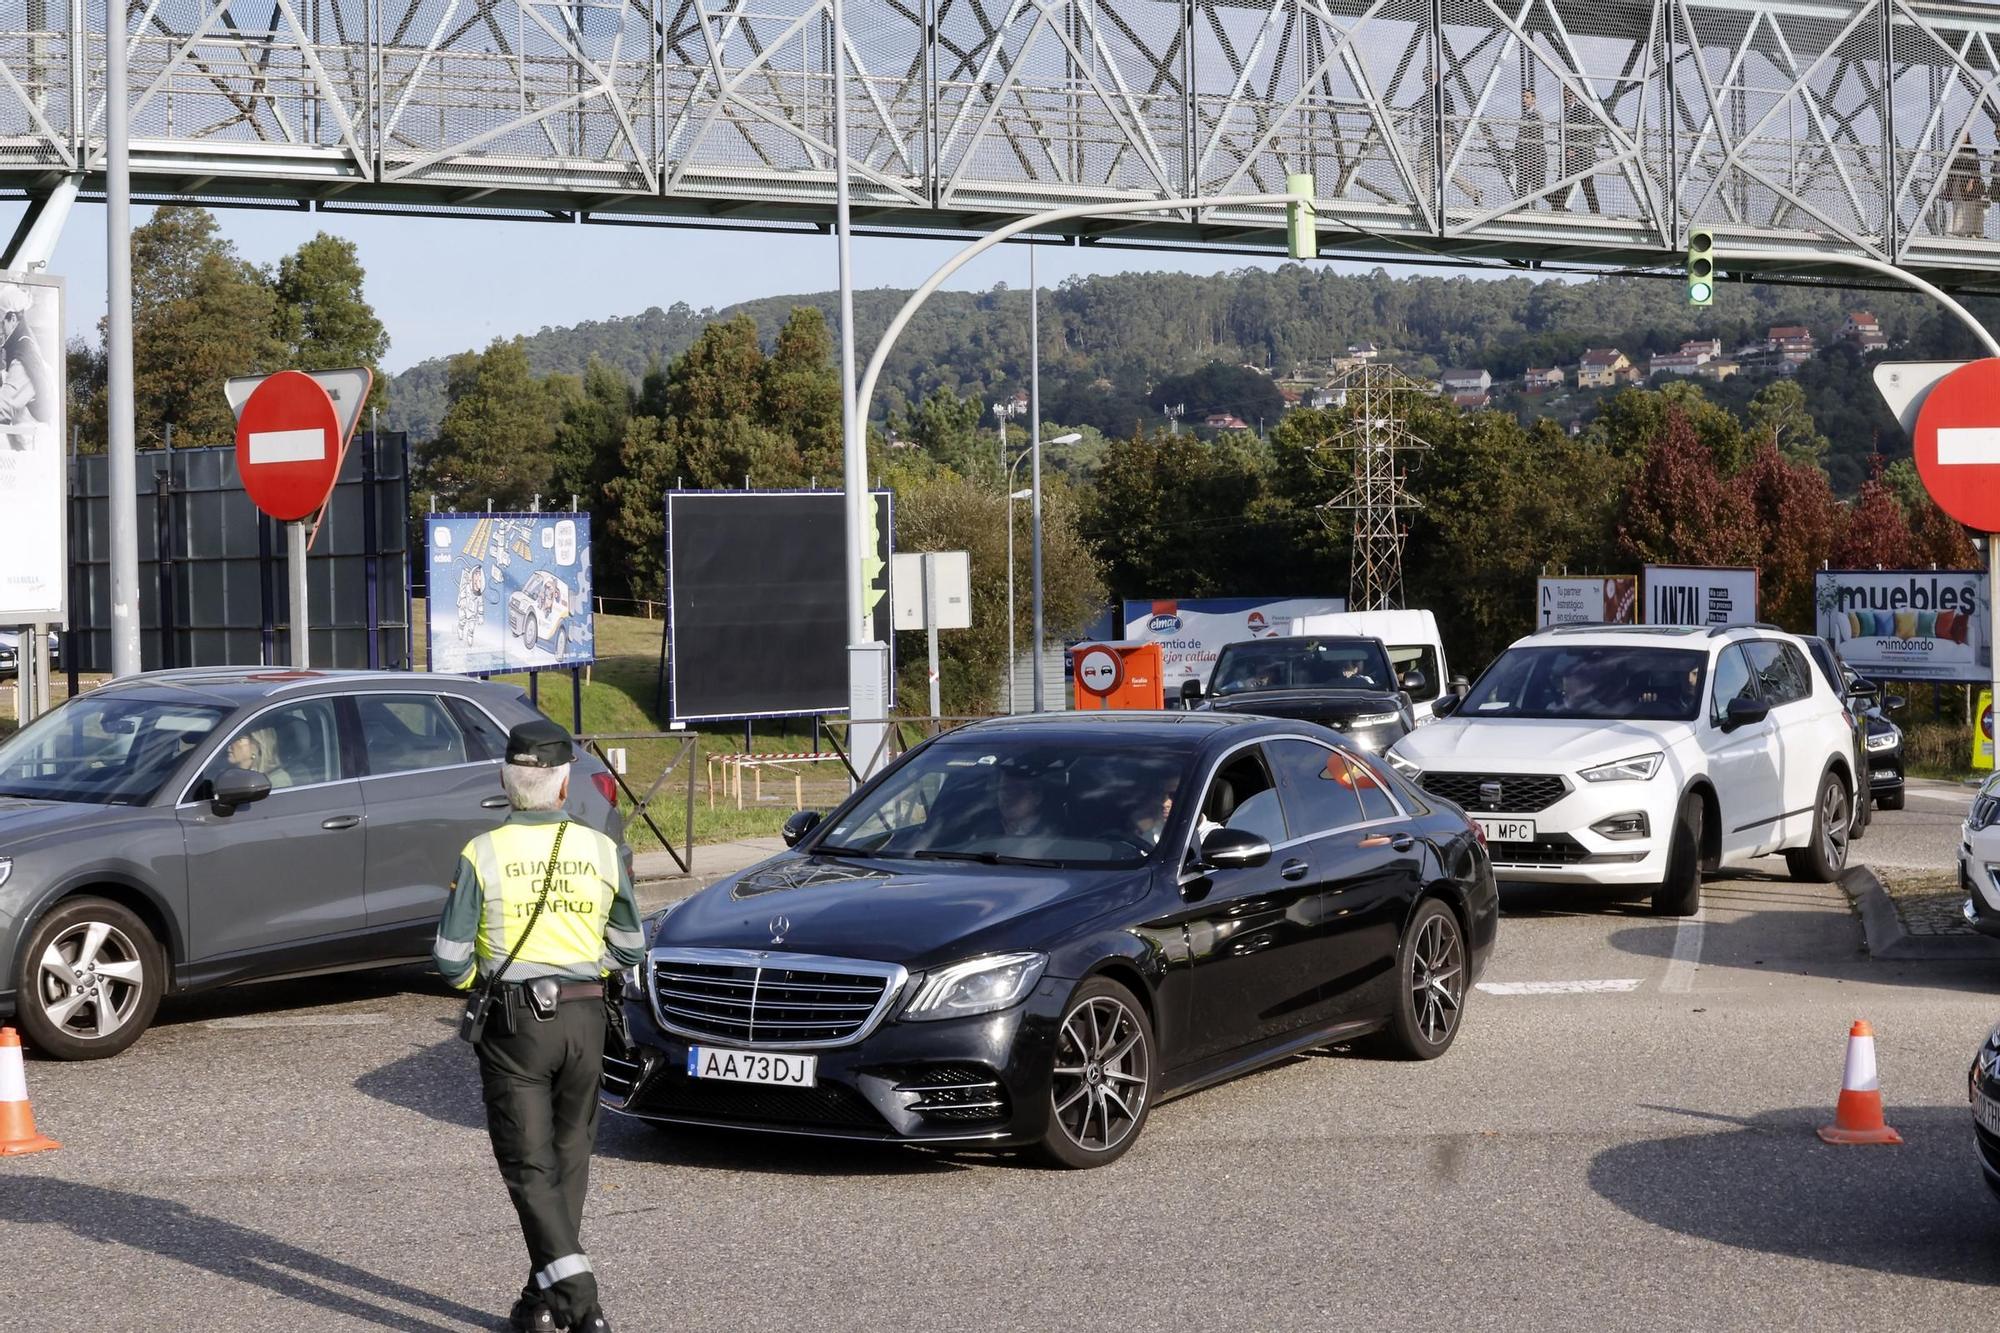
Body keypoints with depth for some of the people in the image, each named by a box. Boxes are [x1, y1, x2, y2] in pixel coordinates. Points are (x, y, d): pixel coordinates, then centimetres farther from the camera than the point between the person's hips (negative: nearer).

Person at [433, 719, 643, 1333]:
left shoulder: (483, 855, -10)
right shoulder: (602, 851, -1)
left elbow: (450, 957, -9)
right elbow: (629, 947, 8)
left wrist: (475, 982, 12)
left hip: (513, 1023, -3)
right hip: (585, 1018, 3)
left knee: (528, 1163, 0)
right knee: (569, 1155, 15)